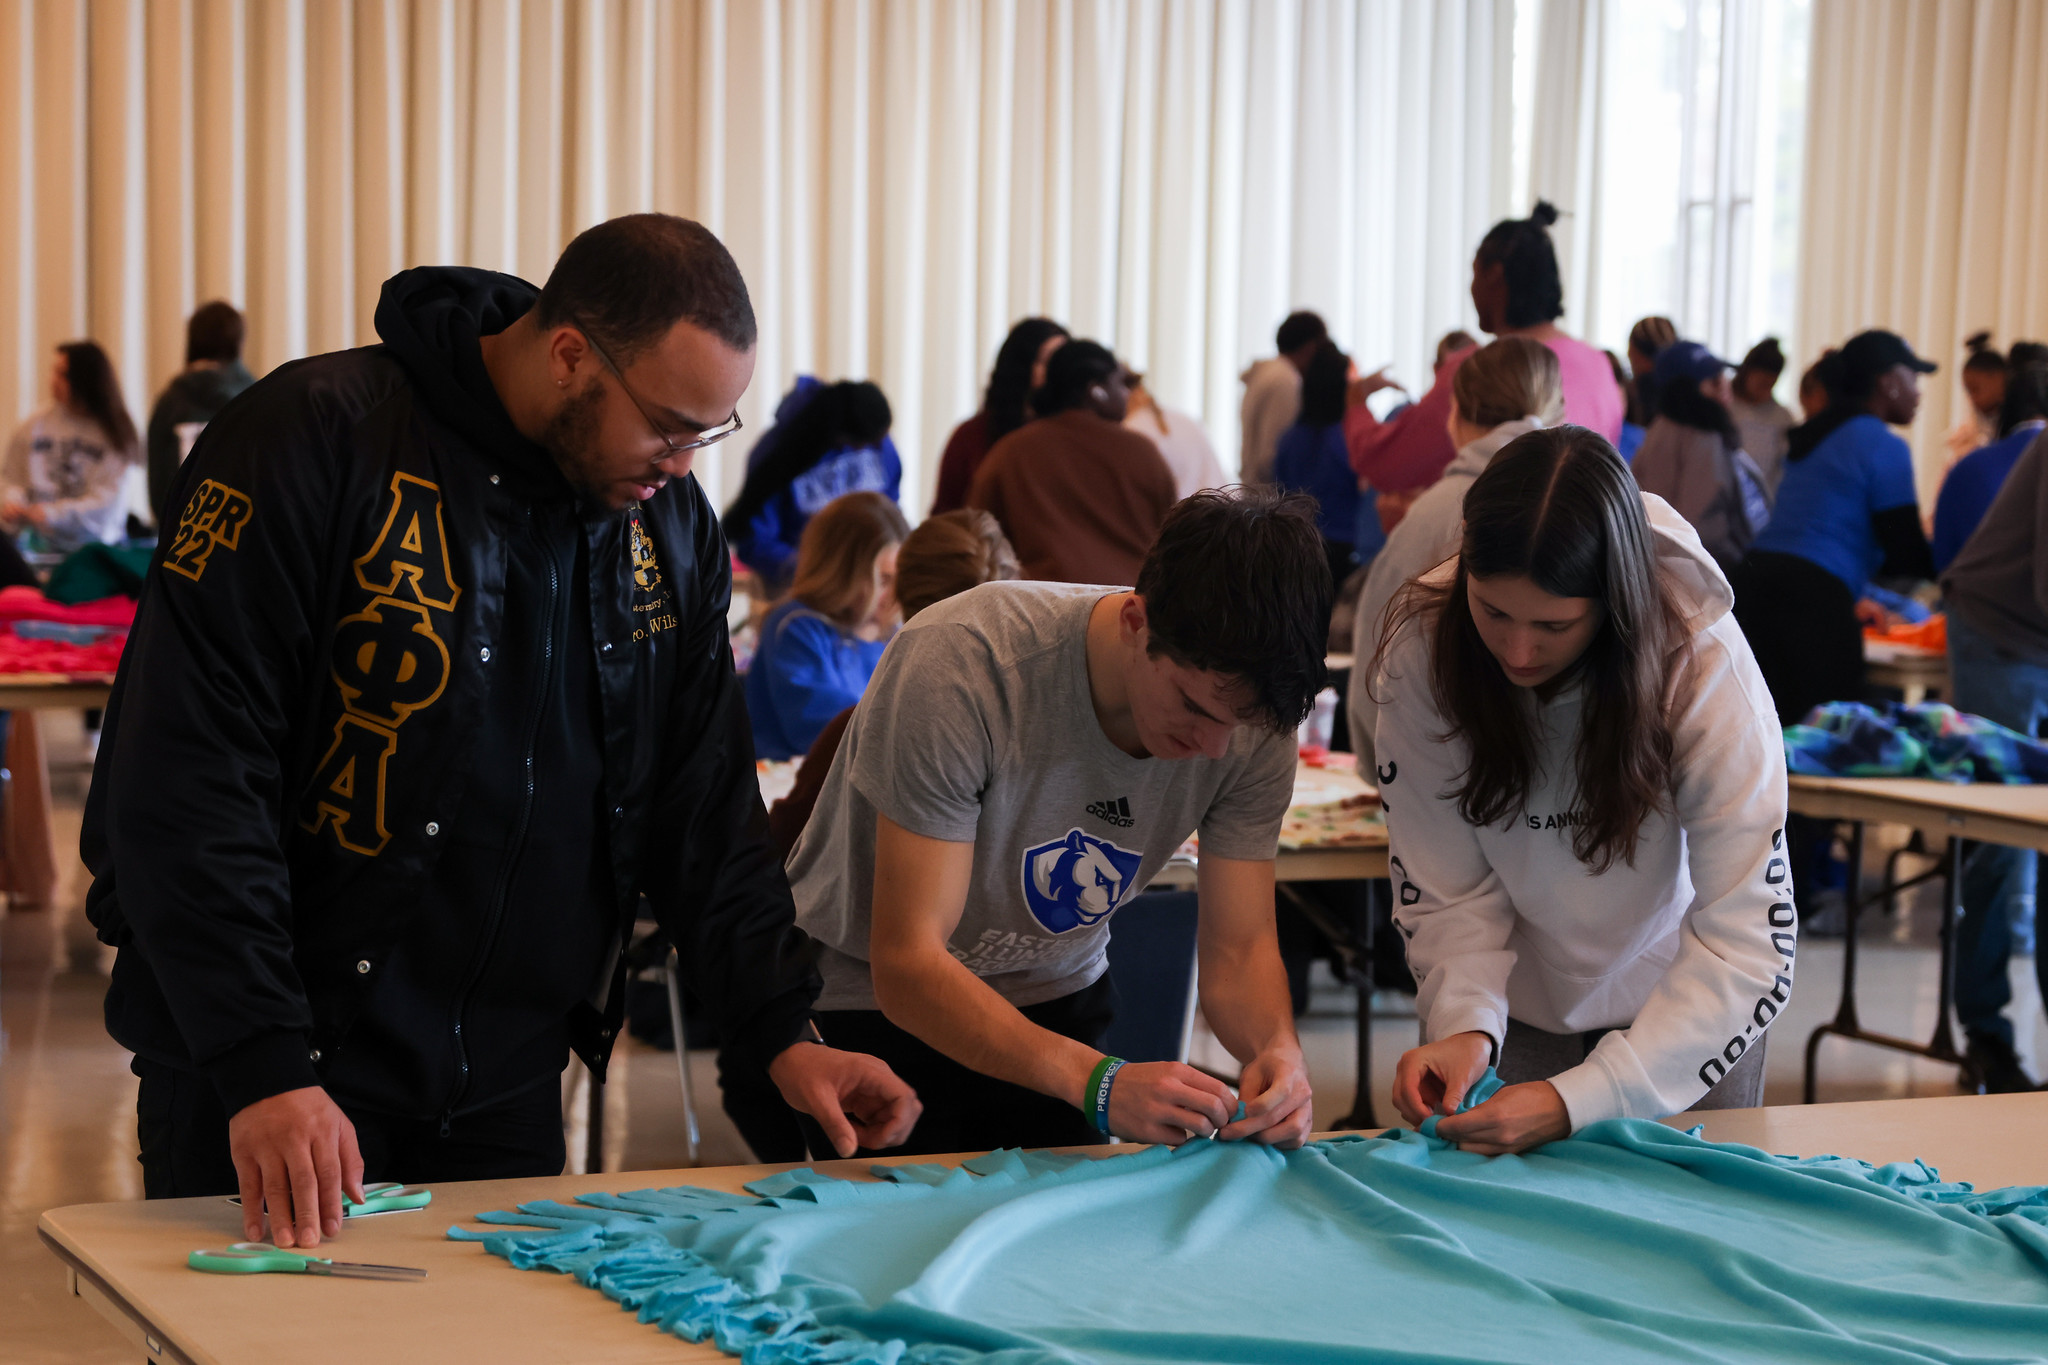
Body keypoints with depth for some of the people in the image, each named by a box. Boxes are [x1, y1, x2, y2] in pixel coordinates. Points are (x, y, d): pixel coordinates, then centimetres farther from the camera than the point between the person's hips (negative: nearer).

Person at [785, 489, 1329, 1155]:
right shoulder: (958, 665, -33)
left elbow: (1240, 948, -10)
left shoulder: (1252, 705, -17)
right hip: (867, 1006, -4)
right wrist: (1099, 1084, -47)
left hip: (1053, 1005, 4)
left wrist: (1278, 1049, -34)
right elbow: (906, 966, -34)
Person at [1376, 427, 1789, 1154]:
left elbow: (1746, 938, -33)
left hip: (1685, 1010, -1)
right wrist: (1465, 1025, -38)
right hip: (1522, 1004, 1)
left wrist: (1579, 1101, -43)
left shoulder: (1704, 668, -32)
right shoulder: (1423, 648, -25)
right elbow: (1445, 888, -18)